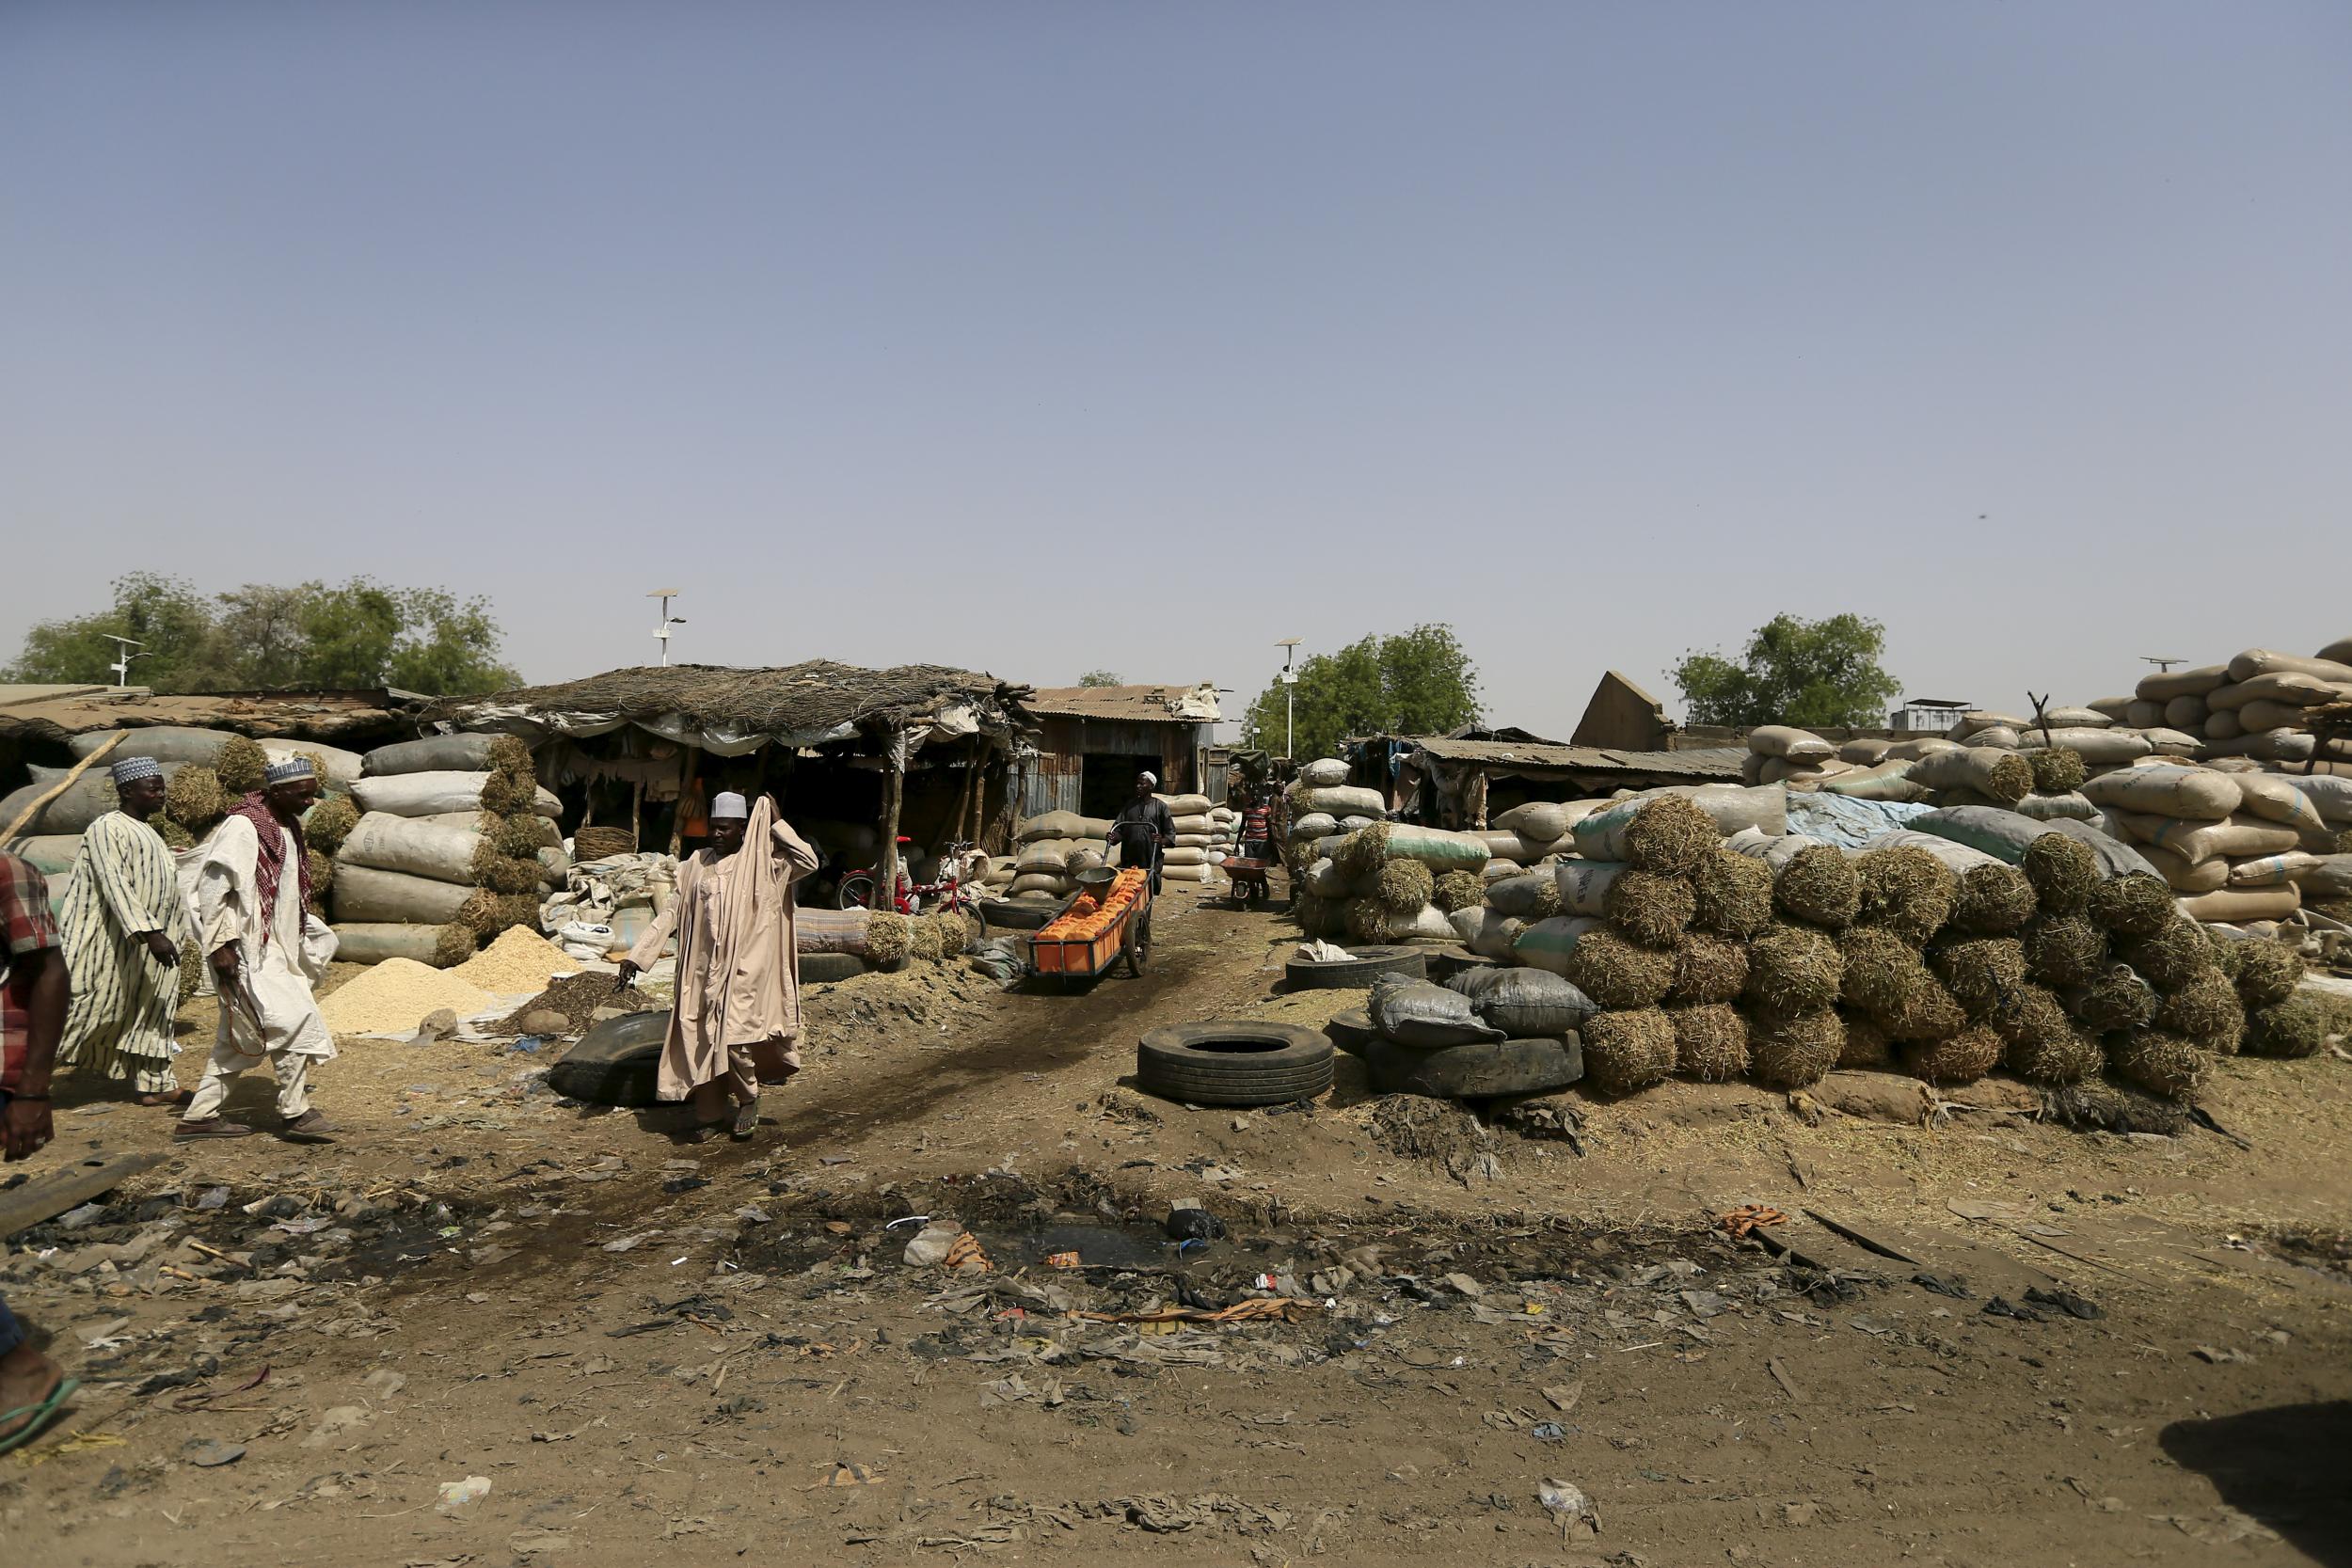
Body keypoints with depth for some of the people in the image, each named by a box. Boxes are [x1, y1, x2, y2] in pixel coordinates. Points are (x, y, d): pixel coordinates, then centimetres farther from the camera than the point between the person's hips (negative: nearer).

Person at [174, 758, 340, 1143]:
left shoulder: (287, 826, 12)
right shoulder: (242, 827, -15)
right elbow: (213, 887, -17)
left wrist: (309, 929, 20)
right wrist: (220, 944, -20)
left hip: (274, 950, 9)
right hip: (248, 951, -9)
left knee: (241, 1039, 13)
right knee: (294, 1021, -14)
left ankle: (198, 1117, 23)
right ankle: (294, 1113, -5)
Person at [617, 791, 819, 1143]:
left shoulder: (761, 862, -2)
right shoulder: (697, 864, 8)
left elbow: (808, 861, -16)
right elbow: (672, 912, 9)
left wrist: (777, 824, -13)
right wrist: (637, 955, 5)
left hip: (742, 970, -4)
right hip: (702, 970, 4)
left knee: (733, 1039, -7)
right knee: (700, 1041, 6)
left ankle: (748, 1103, 18)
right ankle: (708, 1116, 18)